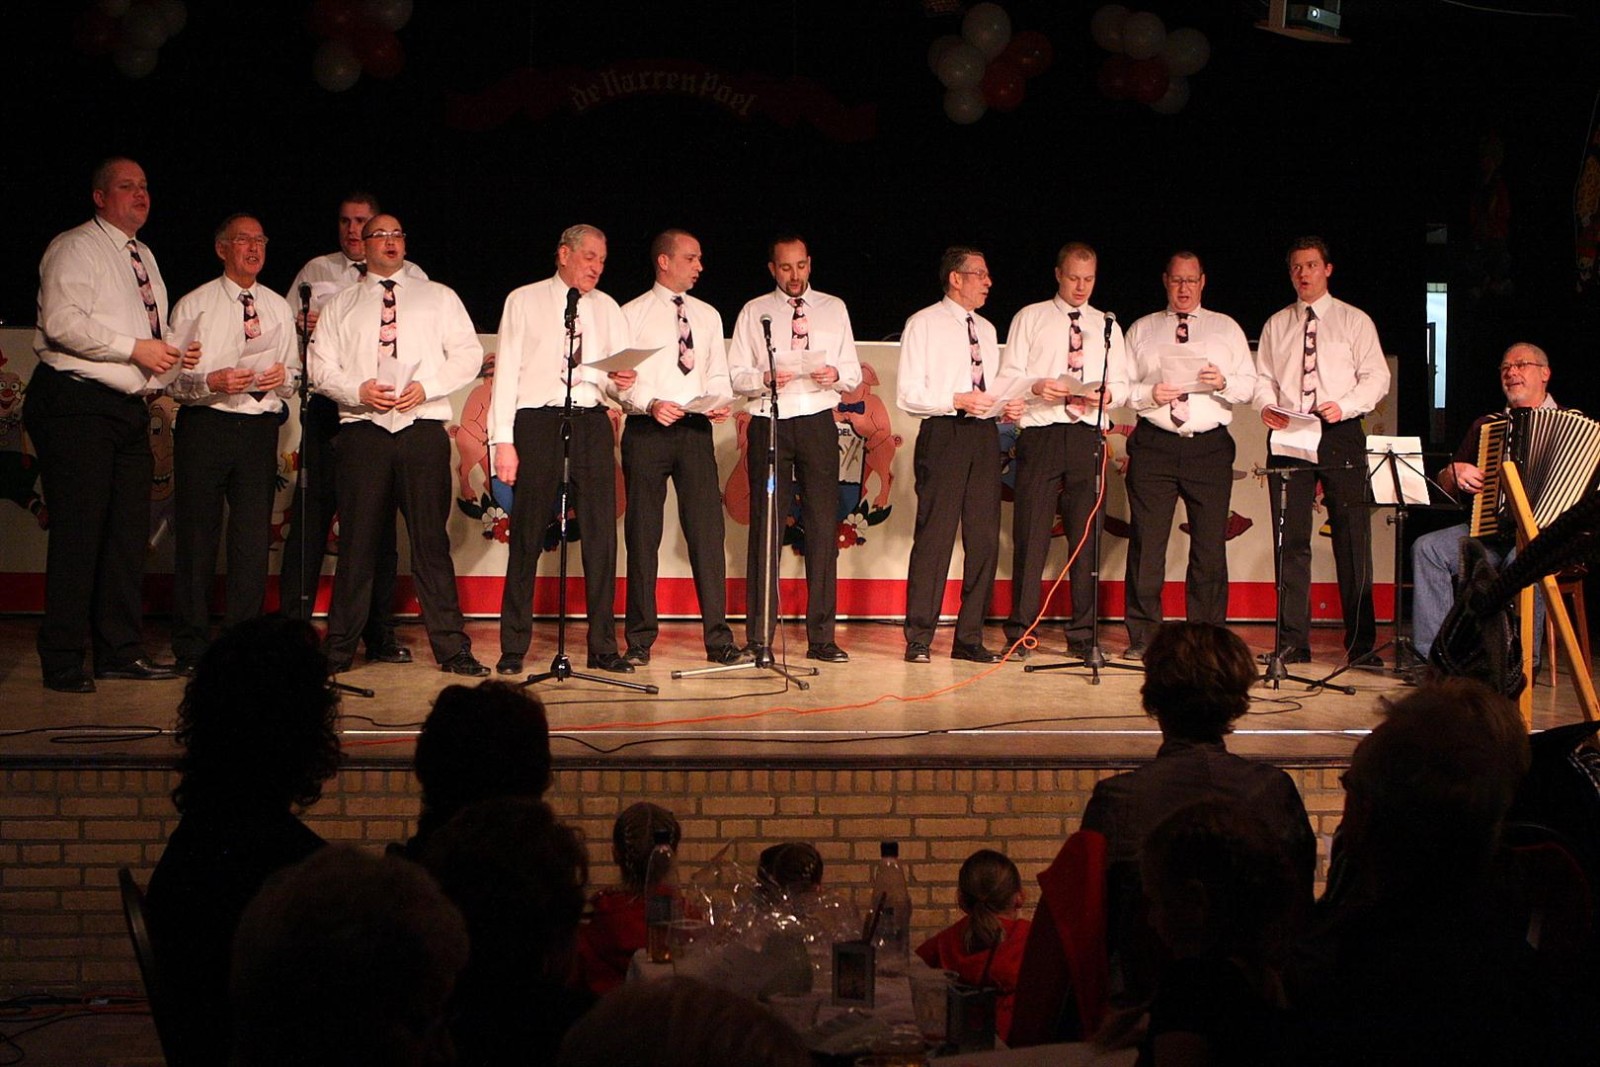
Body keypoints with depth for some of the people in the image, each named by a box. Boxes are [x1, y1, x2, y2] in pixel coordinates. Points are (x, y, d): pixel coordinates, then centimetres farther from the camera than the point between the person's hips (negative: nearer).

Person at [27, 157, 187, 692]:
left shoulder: (144, 256, 21)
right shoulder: (75, 248, -5)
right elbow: (61, 322, -18)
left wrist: (169, 357, 8)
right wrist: (135, 348, -17)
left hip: (129, 406, 9)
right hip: (77, 402, -8)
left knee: (129, 528, 7)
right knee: (78, 529, -9)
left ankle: (120, 651, 15)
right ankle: (62, 662, -4)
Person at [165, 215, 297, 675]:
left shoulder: (278, 308, 16)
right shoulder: (193, 305, 4)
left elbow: (296, 374, 17)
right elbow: (171, 377, -1)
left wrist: (282, 377, -5)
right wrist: (211, 382, -18)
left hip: (261, 427, 3)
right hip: (204, 427, -3)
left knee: (254, 538, 2)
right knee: (198, 535, -2)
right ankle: (191, 648, 6)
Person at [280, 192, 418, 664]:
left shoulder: (411, 277, 12)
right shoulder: (315, 272, 17)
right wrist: (304, 326, -6)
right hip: (327, 406, 1)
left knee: (379, 520, 2)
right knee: (311, 515, -4)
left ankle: (380, 634, 8)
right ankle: (292, 627, 0)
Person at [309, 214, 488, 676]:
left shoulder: (438, 297, 15)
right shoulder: (340, 306, 17)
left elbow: (468, 353, 7)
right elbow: (320, 365, 9)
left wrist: (427, 386, -8)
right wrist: (358, 391, -9)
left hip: (423, 426, 0)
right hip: (363, 429, 1)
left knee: (431, 539, -2)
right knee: (358, 540, 0)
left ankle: (452, 648, 0)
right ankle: (339, 649, 6)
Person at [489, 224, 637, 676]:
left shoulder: (607, 309, 16)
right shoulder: (524, 301, 7)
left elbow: (616, 381, 12)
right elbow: (506, 371, 2)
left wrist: (620, 382, -13)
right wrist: (503, 440, -6)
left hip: (591, 422, 3)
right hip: (537, 421, -3)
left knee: (601, 536, 0)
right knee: (527, 537, -1)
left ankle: (603, 648, 6)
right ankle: (513, 649, 7)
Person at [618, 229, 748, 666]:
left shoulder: (708, 316, 16)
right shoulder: (632, 315, 3)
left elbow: (718, 375, 15)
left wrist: (722, 401, -5)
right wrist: (650, 404, -18)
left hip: (696, 431, 3)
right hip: (647, 430, -3)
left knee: (708, 531, -3)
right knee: (643, 535, 1)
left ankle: (718, 638, 0)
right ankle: (640, 639, 10)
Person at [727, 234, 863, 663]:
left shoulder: (834, 309, 15)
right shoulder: (754, 313, 11)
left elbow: (854, 373, 12)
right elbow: (735, 374, 5)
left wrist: (835, 375, -10)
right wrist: (765, 378, -15)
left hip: (818, 422, 1)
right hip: (769, 423, -1)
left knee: (823, 526, -2)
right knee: (765, 527, -2)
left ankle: (821, 636, 2)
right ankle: (759, 637, 1)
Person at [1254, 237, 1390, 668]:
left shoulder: (1354, 321, 7)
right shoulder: (1276, 325, 16)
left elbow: (1376, 378, 1)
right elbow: (1263, 377, 14)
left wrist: (1343, 406, -16)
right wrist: (1267, 405, -7)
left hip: (1340, 434, -2)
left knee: (1352, 537, -5)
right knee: (1291, 539, 1)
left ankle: (1361, 644, -1)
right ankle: (1293, 642, 6)